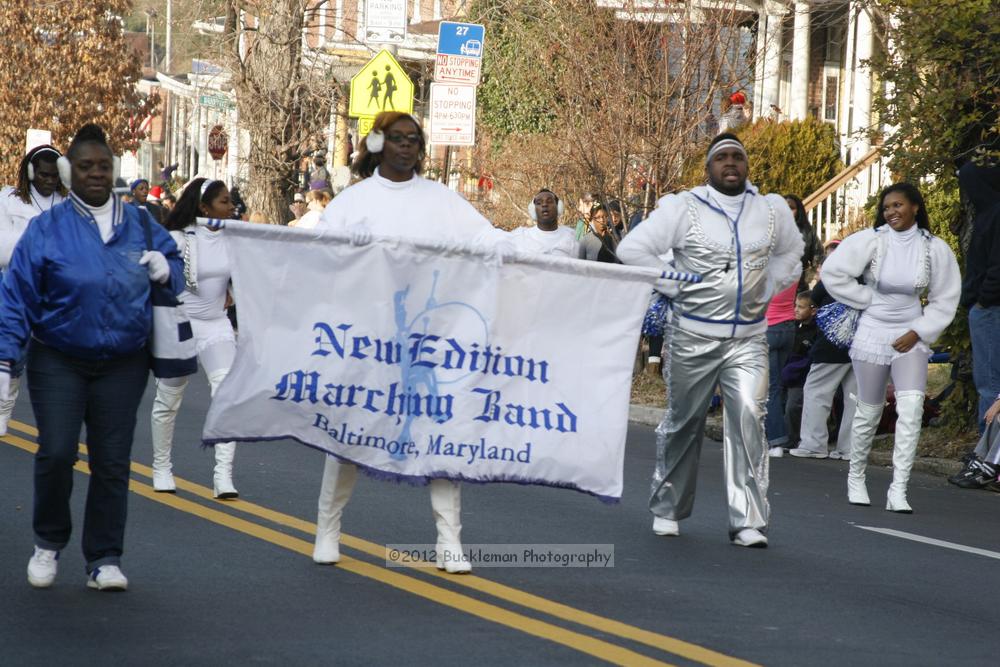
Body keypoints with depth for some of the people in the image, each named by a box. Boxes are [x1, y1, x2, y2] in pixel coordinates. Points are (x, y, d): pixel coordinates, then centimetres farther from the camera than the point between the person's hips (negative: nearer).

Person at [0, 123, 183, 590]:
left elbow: (175, 272, 17)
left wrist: (165, 269, -7)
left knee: (112, 463, 2)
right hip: (58, 363, -2)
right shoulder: (46, 229, -3)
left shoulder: (139, 225, 6)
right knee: (56, 454, -10)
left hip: (123, 366, 2)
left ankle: (104, 560, 11)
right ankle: (48, 543, 14)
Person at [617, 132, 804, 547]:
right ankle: (667, 508, 29)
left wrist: (765, 291, 12)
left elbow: (790, 255, 25)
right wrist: (675, 287, -7)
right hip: (693, 336, -1)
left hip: (748, 338, 2)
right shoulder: (683, 208, -5)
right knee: (683, 423, 10)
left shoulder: (772, 211, 6)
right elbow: (632, 249, -7)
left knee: (748, 418, -15)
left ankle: (748, 522, -14)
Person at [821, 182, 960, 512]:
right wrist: (866, 299, -6)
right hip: (872, 333, 0)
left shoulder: (935, 249, -4)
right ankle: (856, 477, 31)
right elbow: (833, 272, -7)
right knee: (869, 411, 9)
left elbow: (945, 299, 3)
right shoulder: (871, 240, -8)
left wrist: (918, 333, -6)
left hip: (910, 336, 0)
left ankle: (898, 491, -13)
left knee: (911, 408, -15)